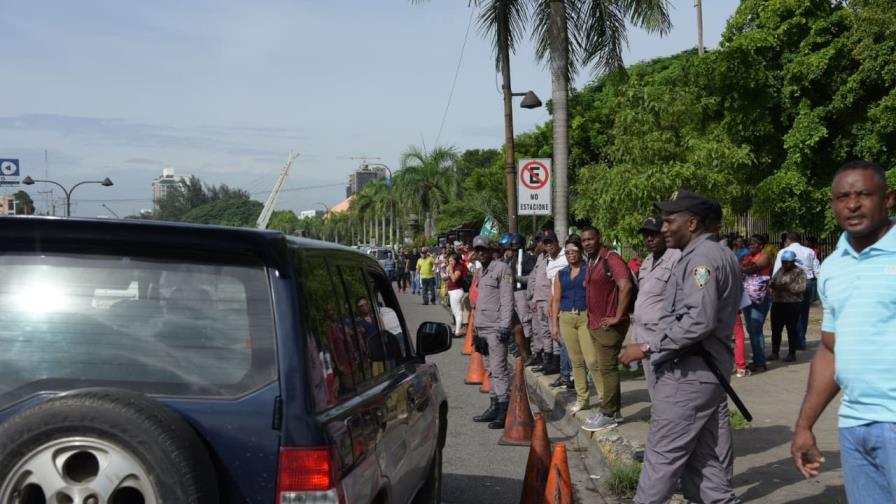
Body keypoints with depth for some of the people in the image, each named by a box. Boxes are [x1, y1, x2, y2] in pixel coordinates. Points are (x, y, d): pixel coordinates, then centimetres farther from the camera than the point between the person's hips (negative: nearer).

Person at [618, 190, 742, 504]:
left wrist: (648, 348, -20)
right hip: (709, 371, 10)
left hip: (686, 375, -10)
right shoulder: (720, 254, 17)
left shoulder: (702, 257, -14)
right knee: (706, 460, 12)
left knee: (662, 456, -2)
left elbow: (699, 320, -25)